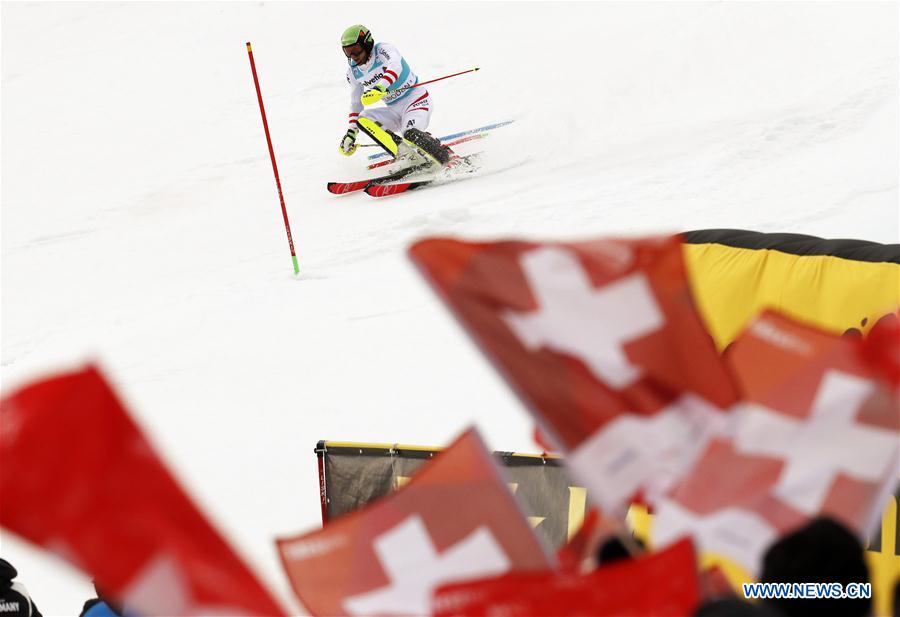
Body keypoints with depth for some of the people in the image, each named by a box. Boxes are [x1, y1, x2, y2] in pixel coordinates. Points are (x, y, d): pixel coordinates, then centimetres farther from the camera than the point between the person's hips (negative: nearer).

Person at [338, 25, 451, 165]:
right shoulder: (353, 71, 3)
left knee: (411, 134, -34)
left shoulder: (382, 49, -16)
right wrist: (351, 133, 6)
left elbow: (395, 66, -38)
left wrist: (380, 88, -56)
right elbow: (356, 103, 14)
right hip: (394, 110, 7)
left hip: (416, 99, -7)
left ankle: (446, 155, -9)